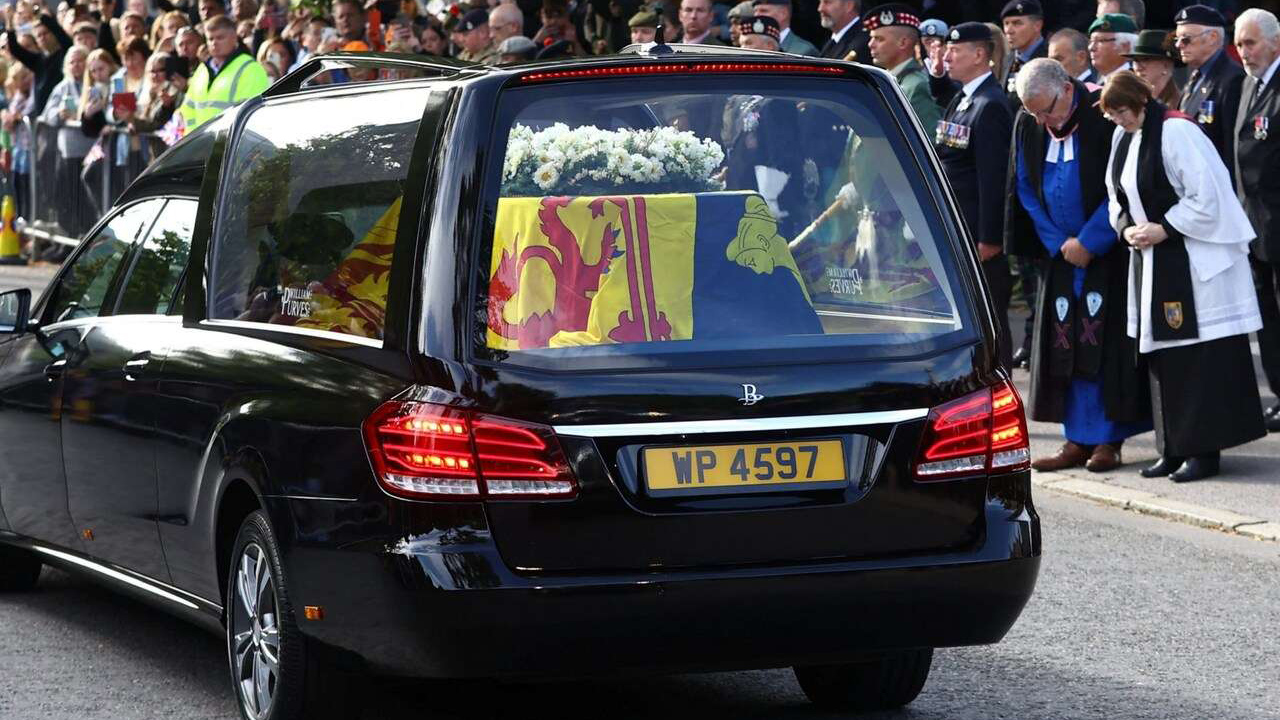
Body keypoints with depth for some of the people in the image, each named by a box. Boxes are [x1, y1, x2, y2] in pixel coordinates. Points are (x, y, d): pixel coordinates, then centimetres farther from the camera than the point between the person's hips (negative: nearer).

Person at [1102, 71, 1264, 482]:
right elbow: (1117, 195, 19)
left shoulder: (1175, 132, -16)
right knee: (1163, 355, 9)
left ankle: (1204, 450, -3)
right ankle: (1175, 448, 14)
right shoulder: (1122, 138, 9)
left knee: (1197, 354, -6)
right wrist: (1126, 227, 0)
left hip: (1193, 262, -8)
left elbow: (1206, 196, -18)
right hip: (1152, 261, 8)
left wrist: (1164, 229, -16)